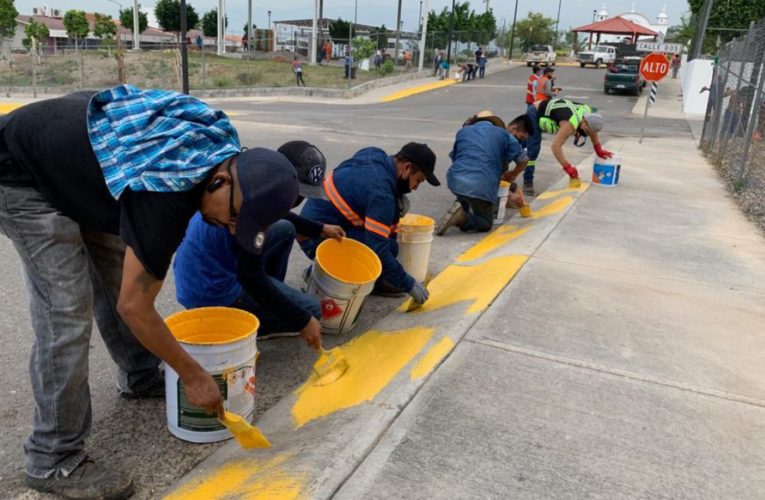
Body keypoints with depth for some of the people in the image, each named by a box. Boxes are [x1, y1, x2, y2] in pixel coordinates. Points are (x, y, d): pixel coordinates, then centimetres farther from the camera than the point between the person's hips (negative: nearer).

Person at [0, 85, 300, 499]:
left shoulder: (220, 143, -12)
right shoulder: (167, 196, -36)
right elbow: (134, 307, -26)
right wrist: (193, 376, -16)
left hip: (67, 161, 9)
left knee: (118, 274, 12)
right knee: (67, 313, -12)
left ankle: (140, 378, 33)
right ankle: (53, 461, 1)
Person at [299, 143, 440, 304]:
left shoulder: (375, 154, -1)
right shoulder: (381, 193, -26)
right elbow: (379, 250, -27)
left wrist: (397, 202, 3)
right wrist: (408, 284, -15)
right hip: (318, 239, -9)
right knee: (389, 247, -20)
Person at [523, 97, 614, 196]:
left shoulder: (588, 112, -15)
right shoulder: (570, 124, -41)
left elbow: (593, 132, 6)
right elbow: (556, 146, -48)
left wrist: (599, 150, 7)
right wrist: (567, 167, -46)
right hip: (534, 114, -9)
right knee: (532, 151, -17)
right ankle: (527, 182, -9)